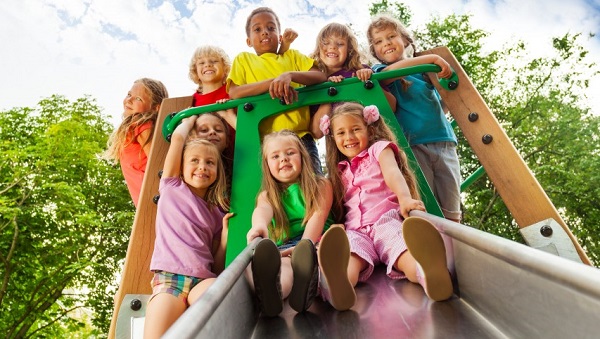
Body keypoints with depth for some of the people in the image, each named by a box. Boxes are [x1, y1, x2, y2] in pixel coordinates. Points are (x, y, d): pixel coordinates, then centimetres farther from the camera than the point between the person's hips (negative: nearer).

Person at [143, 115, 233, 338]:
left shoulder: (218, 213, 17)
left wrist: (226, 233, 2)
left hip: (203, 278, 1)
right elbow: (178, 138, 6)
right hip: (167, 277, -1)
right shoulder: (171, 187, 15)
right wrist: (190, 119, 24)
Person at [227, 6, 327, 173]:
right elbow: (234, 92, 0)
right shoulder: (243, 59, 17)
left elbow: (321, 77, 3)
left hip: (300, 136, 1)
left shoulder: (292, 55, 18)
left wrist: (289, 75, -16)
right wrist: (272, 82, -12)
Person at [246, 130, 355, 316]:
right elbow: (262, 210, -8)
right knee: (281, 263, -35)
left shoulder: (320, 185, 14)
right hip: (284, 247, 1)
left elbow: (318, 216, -4)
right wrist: (259, 224, -35)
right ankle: (274, 289, -69)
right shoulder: (266, 195, 17)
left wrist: (305, 245, -24)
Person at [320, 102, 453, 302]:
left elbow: (393, 174, -8)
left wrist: (405, 199, -29)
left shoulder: (379, 148, 15)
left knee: (405, 251, -36)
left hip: (386, 220, -2)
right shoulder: (340, 170, 28)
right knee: (349, 256, -35)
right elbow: (337, 206, 23)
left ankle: (429, 273, -68)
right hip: (356, 230, 2)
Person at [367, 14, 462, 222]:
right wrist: (432, 58, -18)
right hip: (412, 145, -4)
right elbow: (391, 71, -17)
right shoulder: (380, 71, 9)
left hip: (444, 141, 4)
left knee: (451, 212, 4)